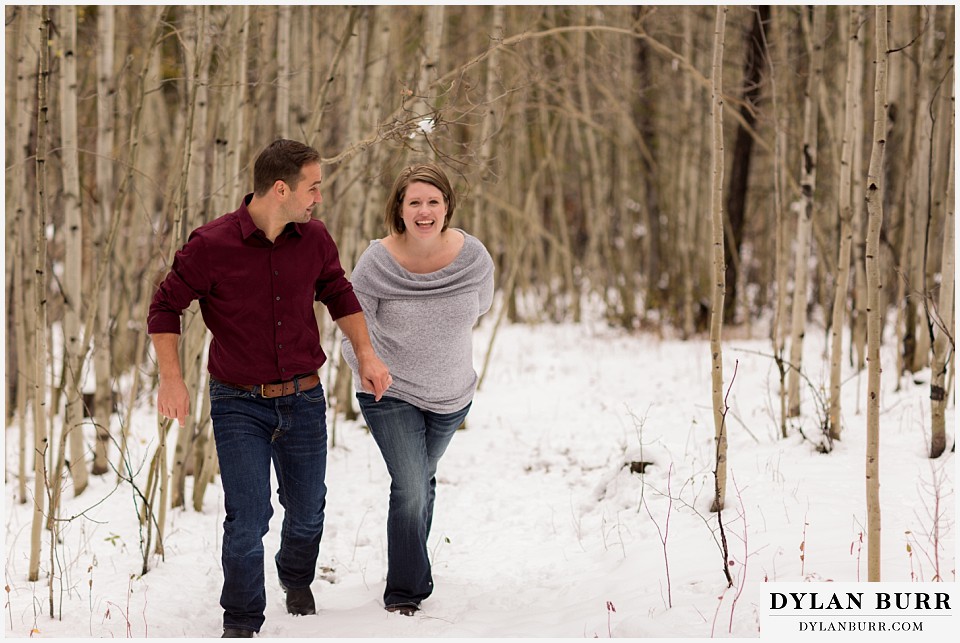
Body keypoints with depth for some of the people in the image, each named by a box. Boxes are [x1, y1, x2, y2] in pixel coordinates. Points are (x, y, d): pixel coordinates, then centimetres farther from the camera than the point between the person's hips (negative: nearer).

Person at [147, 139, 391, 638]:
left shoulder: (314, 239, -1)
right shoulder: (211, 245, -15)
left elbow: (339, 294, 17)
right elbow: (166, 306, -4)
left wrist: (366, 354, 7)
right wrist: (170, 377, -12)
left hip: (304, 399, 4)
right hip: (239, 404, -4)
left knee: (307, 513, 16)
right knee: (247, 518, -8)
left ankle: (296, 582, 48)